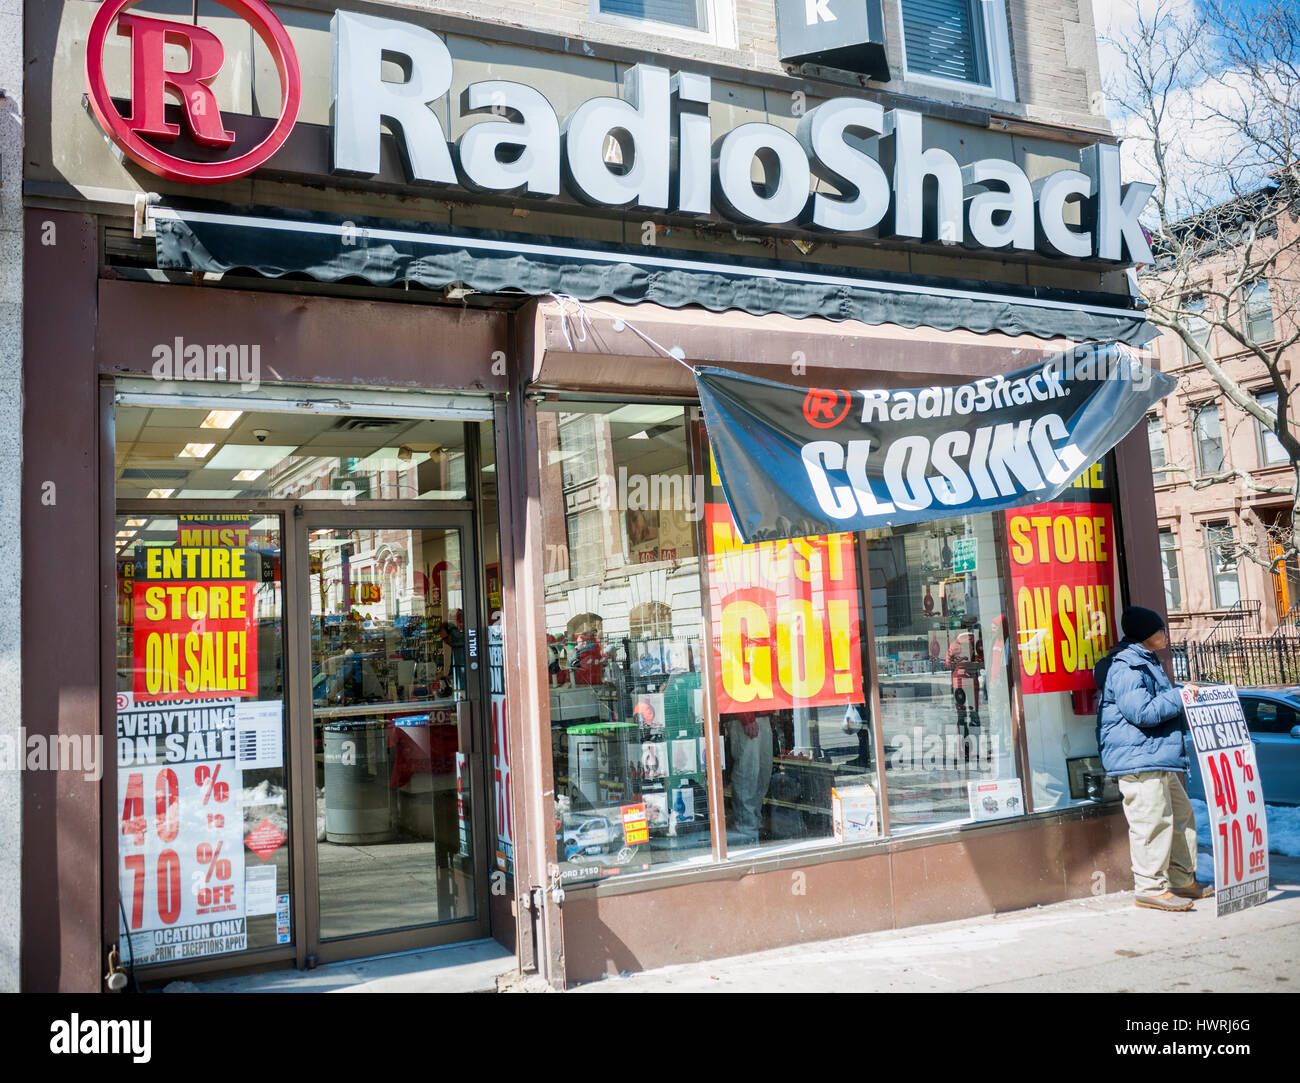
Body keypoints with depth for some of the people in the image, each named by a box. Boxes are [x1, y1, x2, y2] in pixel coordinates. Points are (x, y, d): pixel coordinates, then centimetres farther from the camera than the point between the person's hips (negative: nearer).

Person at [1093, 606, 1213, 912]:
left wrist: (1183, 695, 19)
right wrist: (1179, 697, -13)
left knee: (1181, 816, 15)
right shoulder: (1124, 667, -14)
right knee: (1152, 821, -10)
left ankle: (1183, 881, 26)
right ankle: (1150, 887, -3)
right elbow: (1142, 712, -21)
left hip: (1160, 760, 11)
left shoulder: (1147, 663, 23)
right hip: (1137, 759, -11)